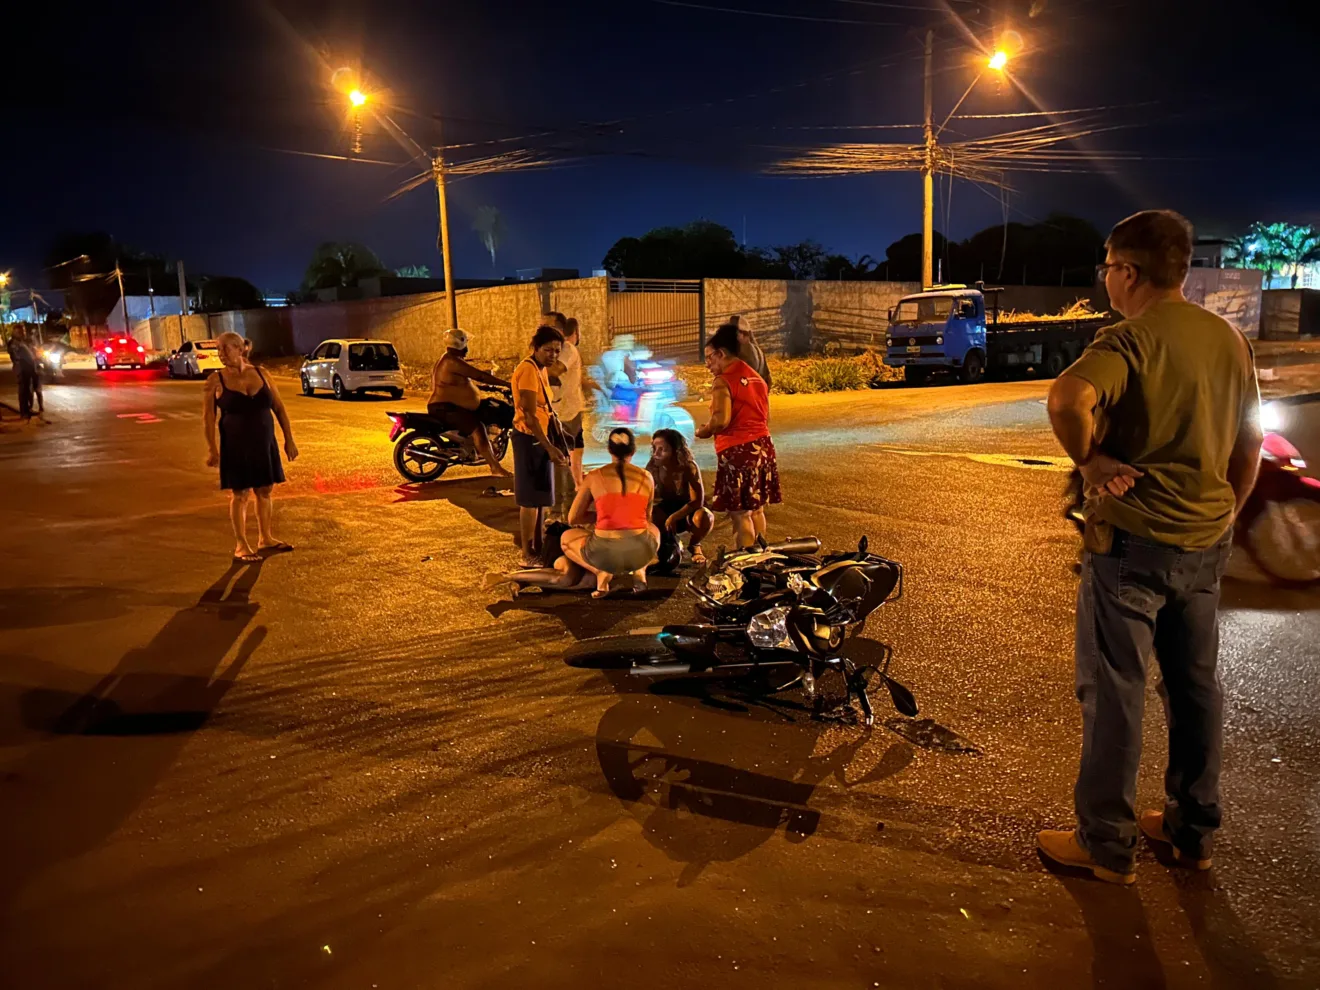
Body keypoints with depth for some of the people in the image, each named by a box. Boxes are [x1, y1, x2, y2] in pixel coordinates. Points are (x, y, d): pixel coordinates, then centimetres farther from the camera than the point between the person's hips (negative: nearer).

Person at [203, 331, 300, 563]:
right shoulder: (215, 380, -6)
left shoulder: (260, 374, 1)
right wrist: (211, 449, -11)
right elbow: (208, 417, -5)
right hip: (235, 446, -3)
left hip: (264, 444, 3)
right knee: (240, 494, 1)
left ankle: (265, 539, 26)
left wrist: (289, 439, 3)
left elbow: (279, 407, 5)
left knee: (265, 491, 11)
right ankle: (241, 545, 11)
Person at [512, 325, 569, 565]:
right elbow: (529, 415, -24)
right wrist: (550, 447, -27)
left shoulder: (541, 369, 11)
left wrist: (551, 444, 20)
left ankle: (537, 548, 27)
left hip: (540, 438, 10)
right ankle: (528, 555, 6)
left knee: (540, 497, 16)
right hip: (530, 438, -10)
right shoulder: (528, 370, -19)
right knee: (531, 499, -3)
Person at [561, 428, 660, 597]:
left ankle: (602, 572, 5)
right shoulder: (646, 477, 9)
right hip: (640, 551, 2)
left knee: (566, 538, 30)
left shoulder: (594, 477, 4)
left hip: (605, 554, -2)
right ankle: (639, 572, 12)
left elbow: (572, 519, 13)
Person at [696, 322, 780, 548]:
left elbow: (721, 420, -22)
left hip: (737, 451, -8)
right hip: (763, 446, 8)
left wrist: (703, 432, -5)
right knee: (756, 509, 17)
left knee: (740, 513, -2)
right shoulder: (756, 377, 14)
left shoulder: (723, 381, -12)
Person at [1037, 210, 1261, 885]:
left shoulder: (1131, 340, -16)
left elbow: (1066, 399, -37)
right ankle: (1193, 830, 33)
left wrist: (1090, 460, -21)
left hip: (1133, 542, -8)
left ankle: (1105, 844, 16)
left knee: (1114, 691, 4)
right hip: (1207, 542, 8)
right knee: (1195, 684, 18)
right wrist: (1222, 517, 21)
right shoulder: (1228, 339, 8)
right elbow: (1249, 446, 14)